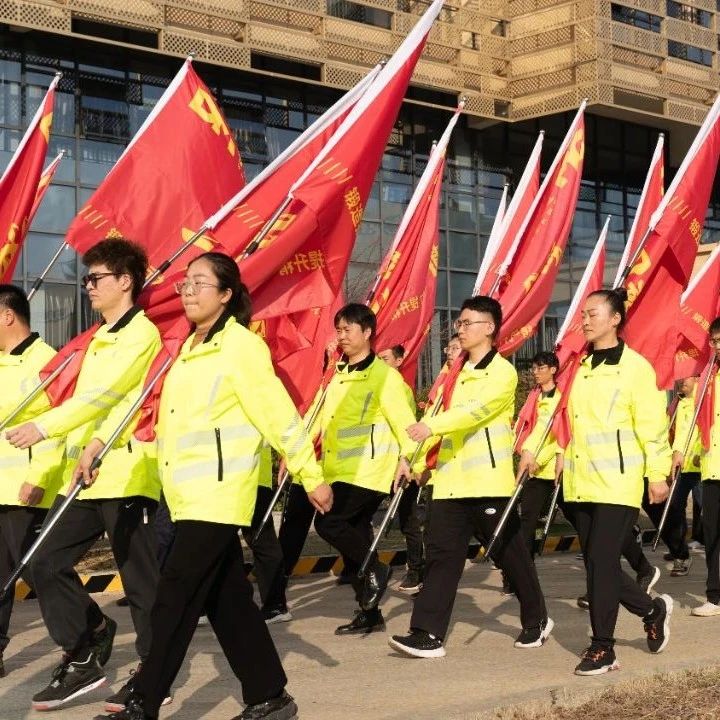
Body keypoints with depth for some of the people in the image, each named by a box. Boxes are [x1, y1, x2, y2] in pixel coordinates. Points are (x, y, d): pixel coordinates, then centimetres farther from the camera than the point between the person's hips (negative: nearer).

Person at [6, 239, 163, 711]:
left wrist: (44, 427, -25)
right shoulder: (101, 338, 22)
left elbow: (106, 394, -19)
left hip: (126, 473, -9)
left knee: (140, 577, -1)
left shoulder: (141, 333, -8)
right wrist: (84, 447, -6)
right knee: (48, 563, 3)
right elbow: (90, 398, 13)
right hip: (86, 474, 9)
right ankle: (85, 654, 14)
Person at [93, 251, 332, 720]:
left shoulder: (240, 345, -10)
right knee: (228, 598, 10)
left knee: (176, 597, -7)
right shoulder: (191, 350, 16)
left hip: (218, 492, -8)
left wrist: (311, 476, -14)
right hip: (192, 493, 8)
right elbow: (175, 418, 20)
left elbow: (278, 414, -13)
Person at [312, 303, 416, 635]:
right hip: (341, 471, 8)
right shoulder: (338, 377, 15)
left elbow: (402, 419, -12)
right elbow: (324, 422, 16)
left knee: (328, 521, -19)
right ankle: (369, 613, 16)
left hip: (367, 470, -8)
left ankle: (375, 570, -1)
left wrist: (405, 456, -22)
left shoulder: (384, 374, -6)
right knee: (352, 535, 8)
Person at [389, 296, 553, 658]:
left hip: (488, 479, -6)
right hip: (451, 479, 7)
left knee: (509, 553, 5)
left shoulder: (503, 371, -7)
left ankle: (537, 620, 24)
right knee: (441, 552, -2)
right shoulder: (457, 373, 17)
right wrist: (419, 461, 10)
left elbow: (477, 410, -24)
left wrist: (432, 426, -36)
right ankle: (428, 634, -4)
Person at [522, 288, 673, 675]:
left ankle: (602, 647, 2)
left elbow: (652, 424, -8)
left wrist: (657, 473, -10)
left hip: (617, 481, -7)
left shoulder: (635, 367, -6)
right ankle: (653, 609, 31)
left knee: (602, 561, -9)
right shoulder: (580, 368, 13)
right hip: (581, 482, 7)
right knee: (596, 562, 9)